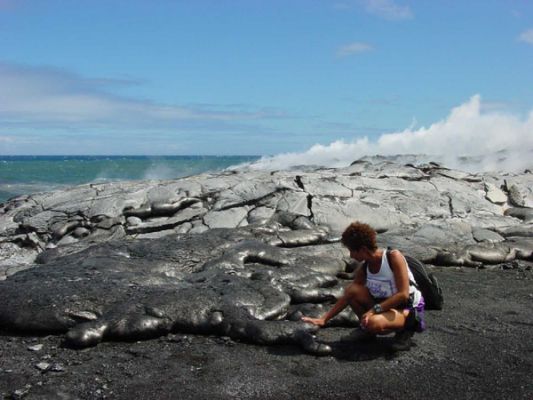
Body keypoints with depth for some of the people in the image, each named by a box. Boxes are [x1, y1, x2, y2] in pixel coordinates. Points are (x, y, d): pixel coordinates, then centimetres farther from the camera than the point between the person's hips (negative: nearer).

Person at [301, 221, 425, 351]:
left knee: (374, 323, -35)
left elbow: (403, 295, -25)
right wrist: (324, 319, -5)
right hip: (385, 304, 6)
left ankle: (406, 326, -5)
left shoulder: (393, 257, -21)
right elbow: (346, 297, 2)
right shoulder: (363, 270, -3)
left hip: (408, 309, -6)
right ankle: (366, 327, 5)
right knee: (351, 290, -17)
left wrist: (374, 309, -30)